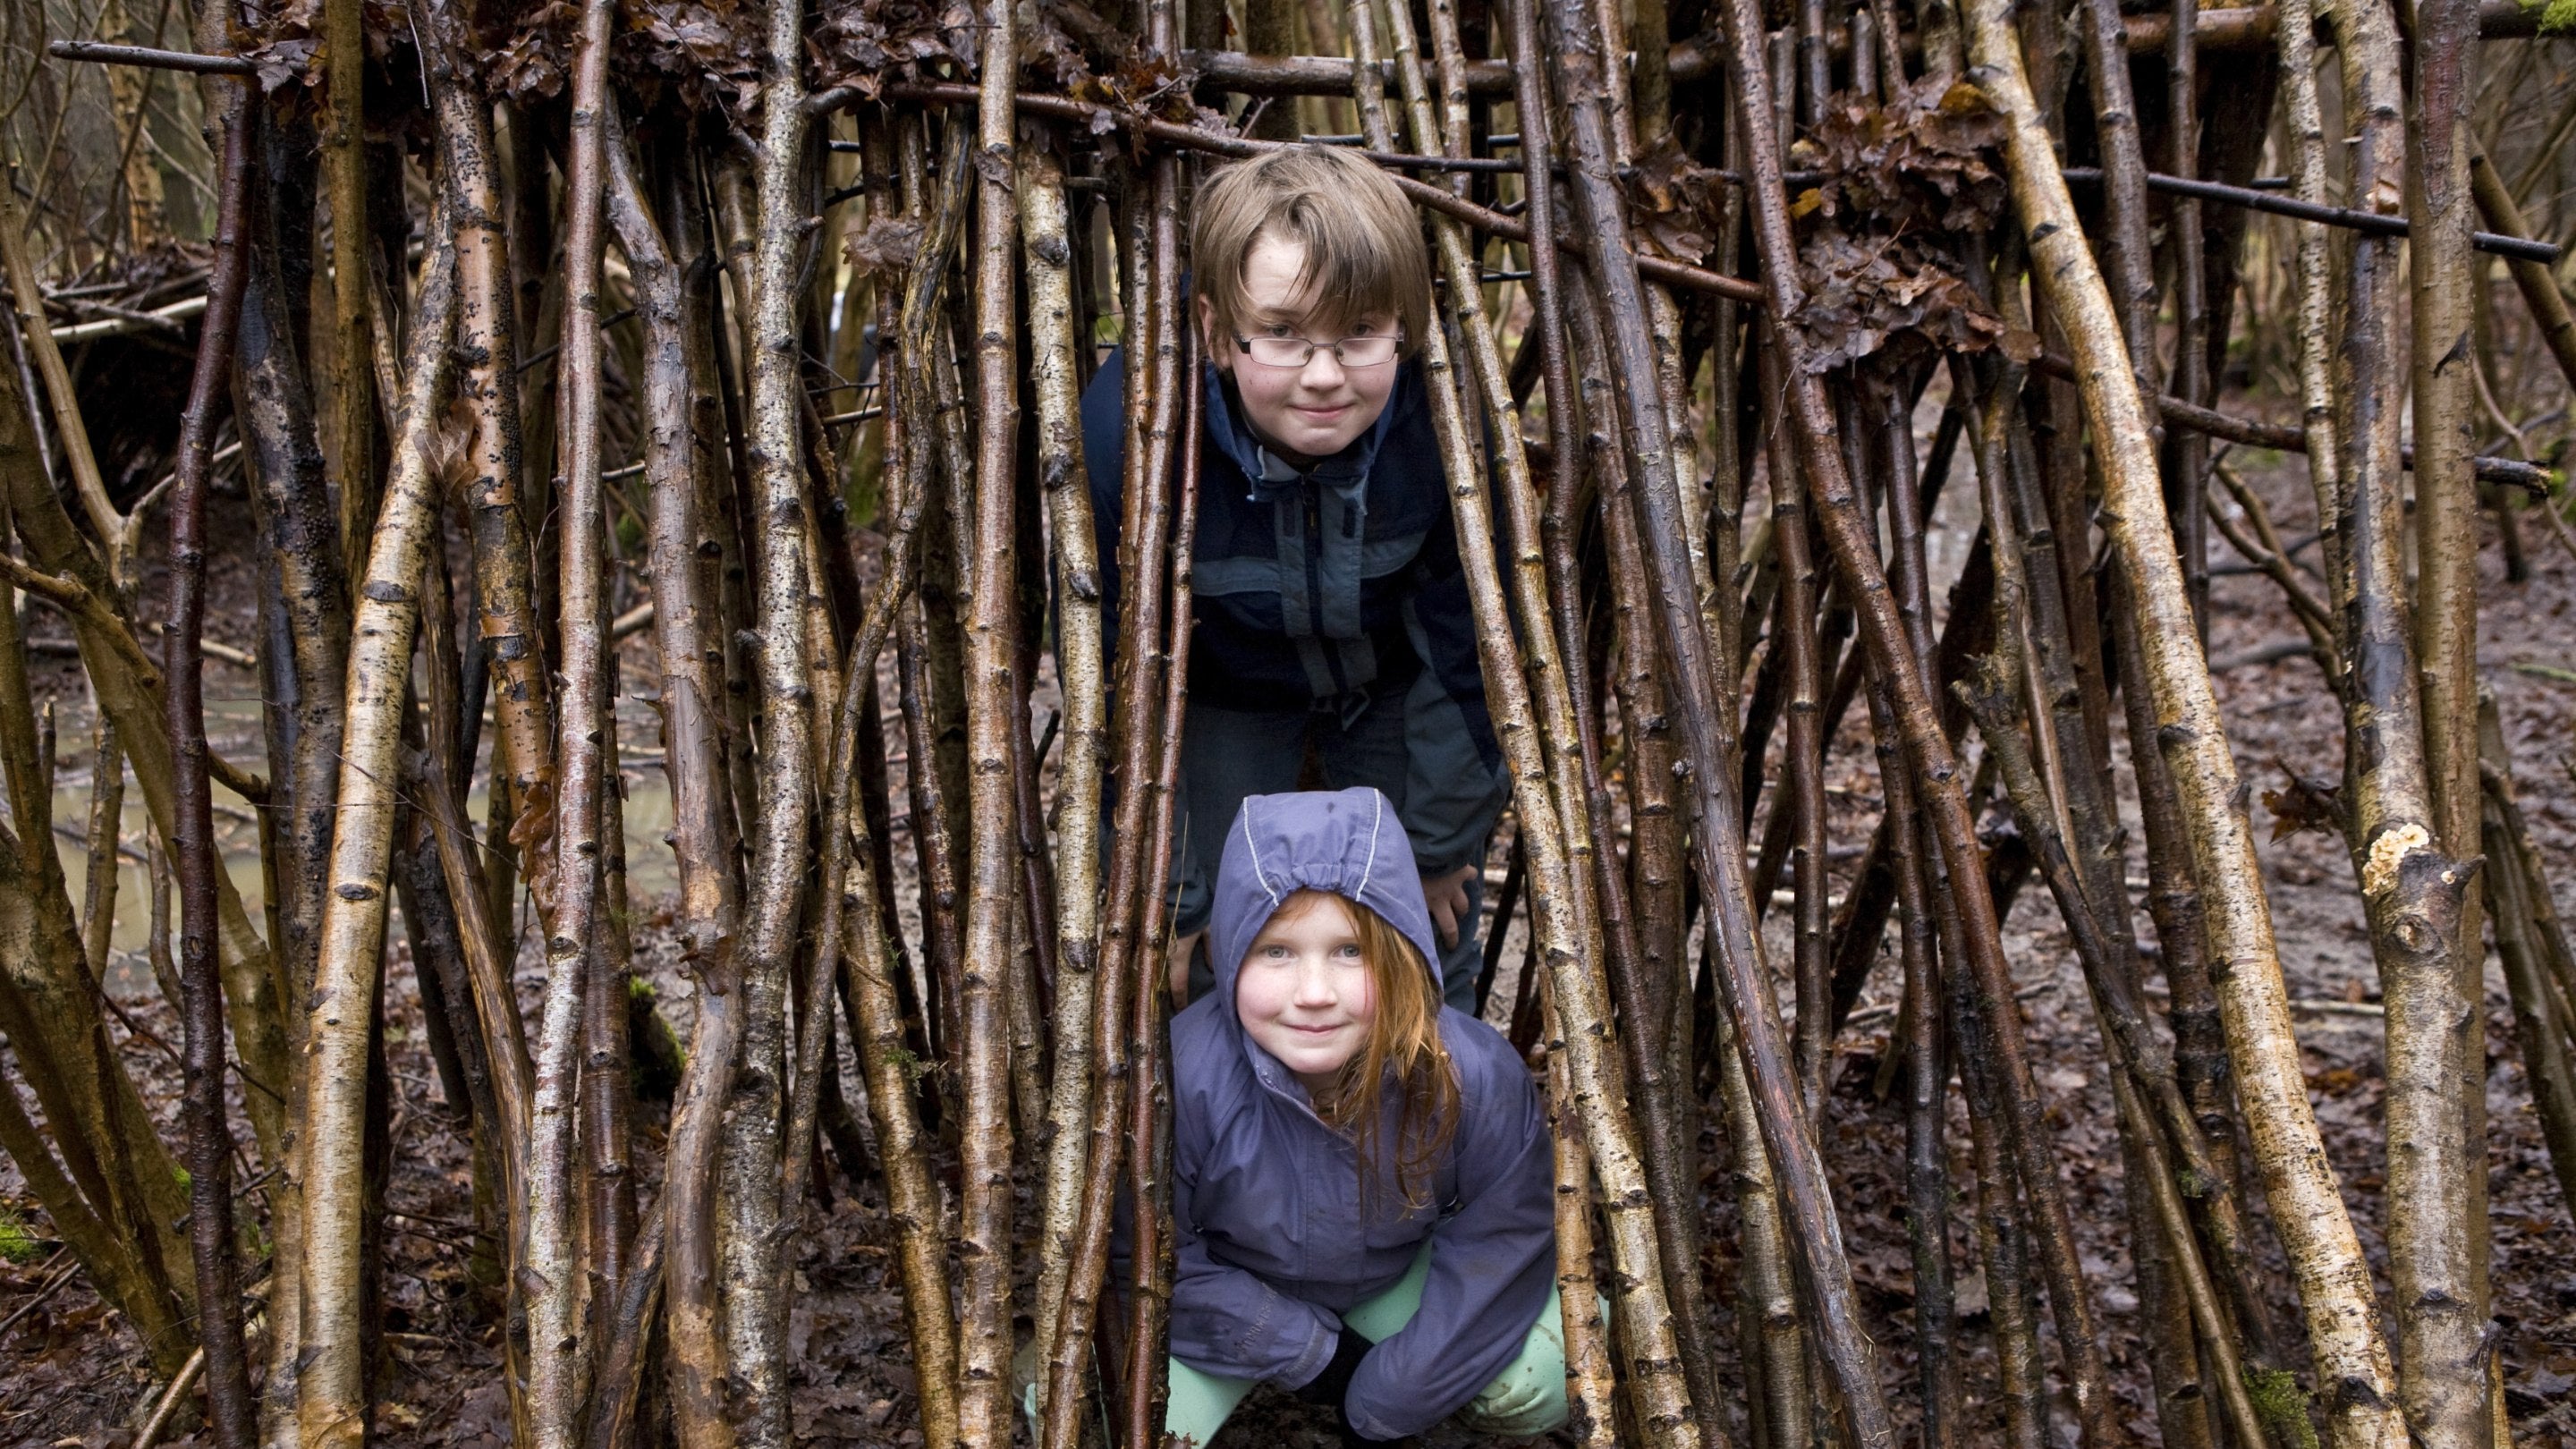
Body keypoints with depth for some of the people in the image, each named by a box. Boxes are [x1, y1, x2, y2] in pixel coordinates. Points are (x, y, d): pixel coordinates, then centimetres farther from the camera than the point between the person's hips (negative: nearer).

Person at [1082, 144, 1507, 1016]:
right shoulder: (1128, 425, -36)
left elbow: (1470, 648, -17)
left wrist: (1439, 843, -6)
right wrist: (1164, 900, -17)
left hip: (1398, 681, 1)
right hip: (1221, 694, -1)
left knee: (1429, 954, 8)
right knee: (1225, 984, -2)